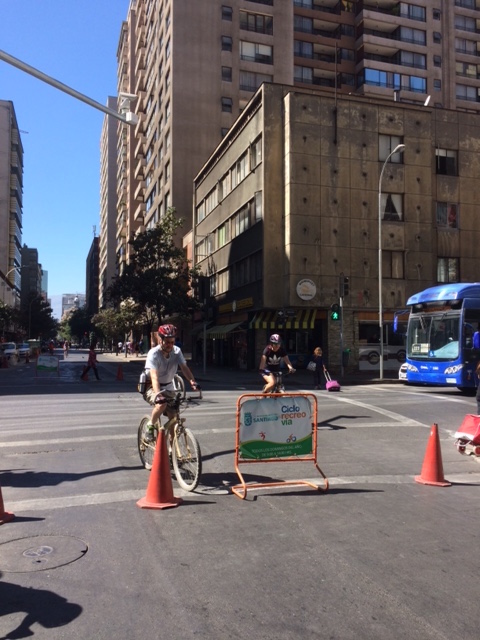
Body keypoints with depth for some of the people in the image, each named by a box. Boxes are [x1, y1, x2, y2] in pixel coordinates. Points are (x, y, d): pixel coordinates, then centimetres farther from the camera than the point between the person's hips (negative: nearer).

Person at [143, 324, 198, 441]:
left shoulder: (177, 351, -10)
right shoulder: (153, 354, -24)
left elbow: (184, 368, -21)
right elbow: (154, 376, -36)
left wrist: (192, 382, -40)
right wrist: (158, 394, -52)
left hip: (168, 388, 5)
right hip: (152, 388, -5)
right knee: (162, 404, -34)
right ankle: (150, 427, -9)